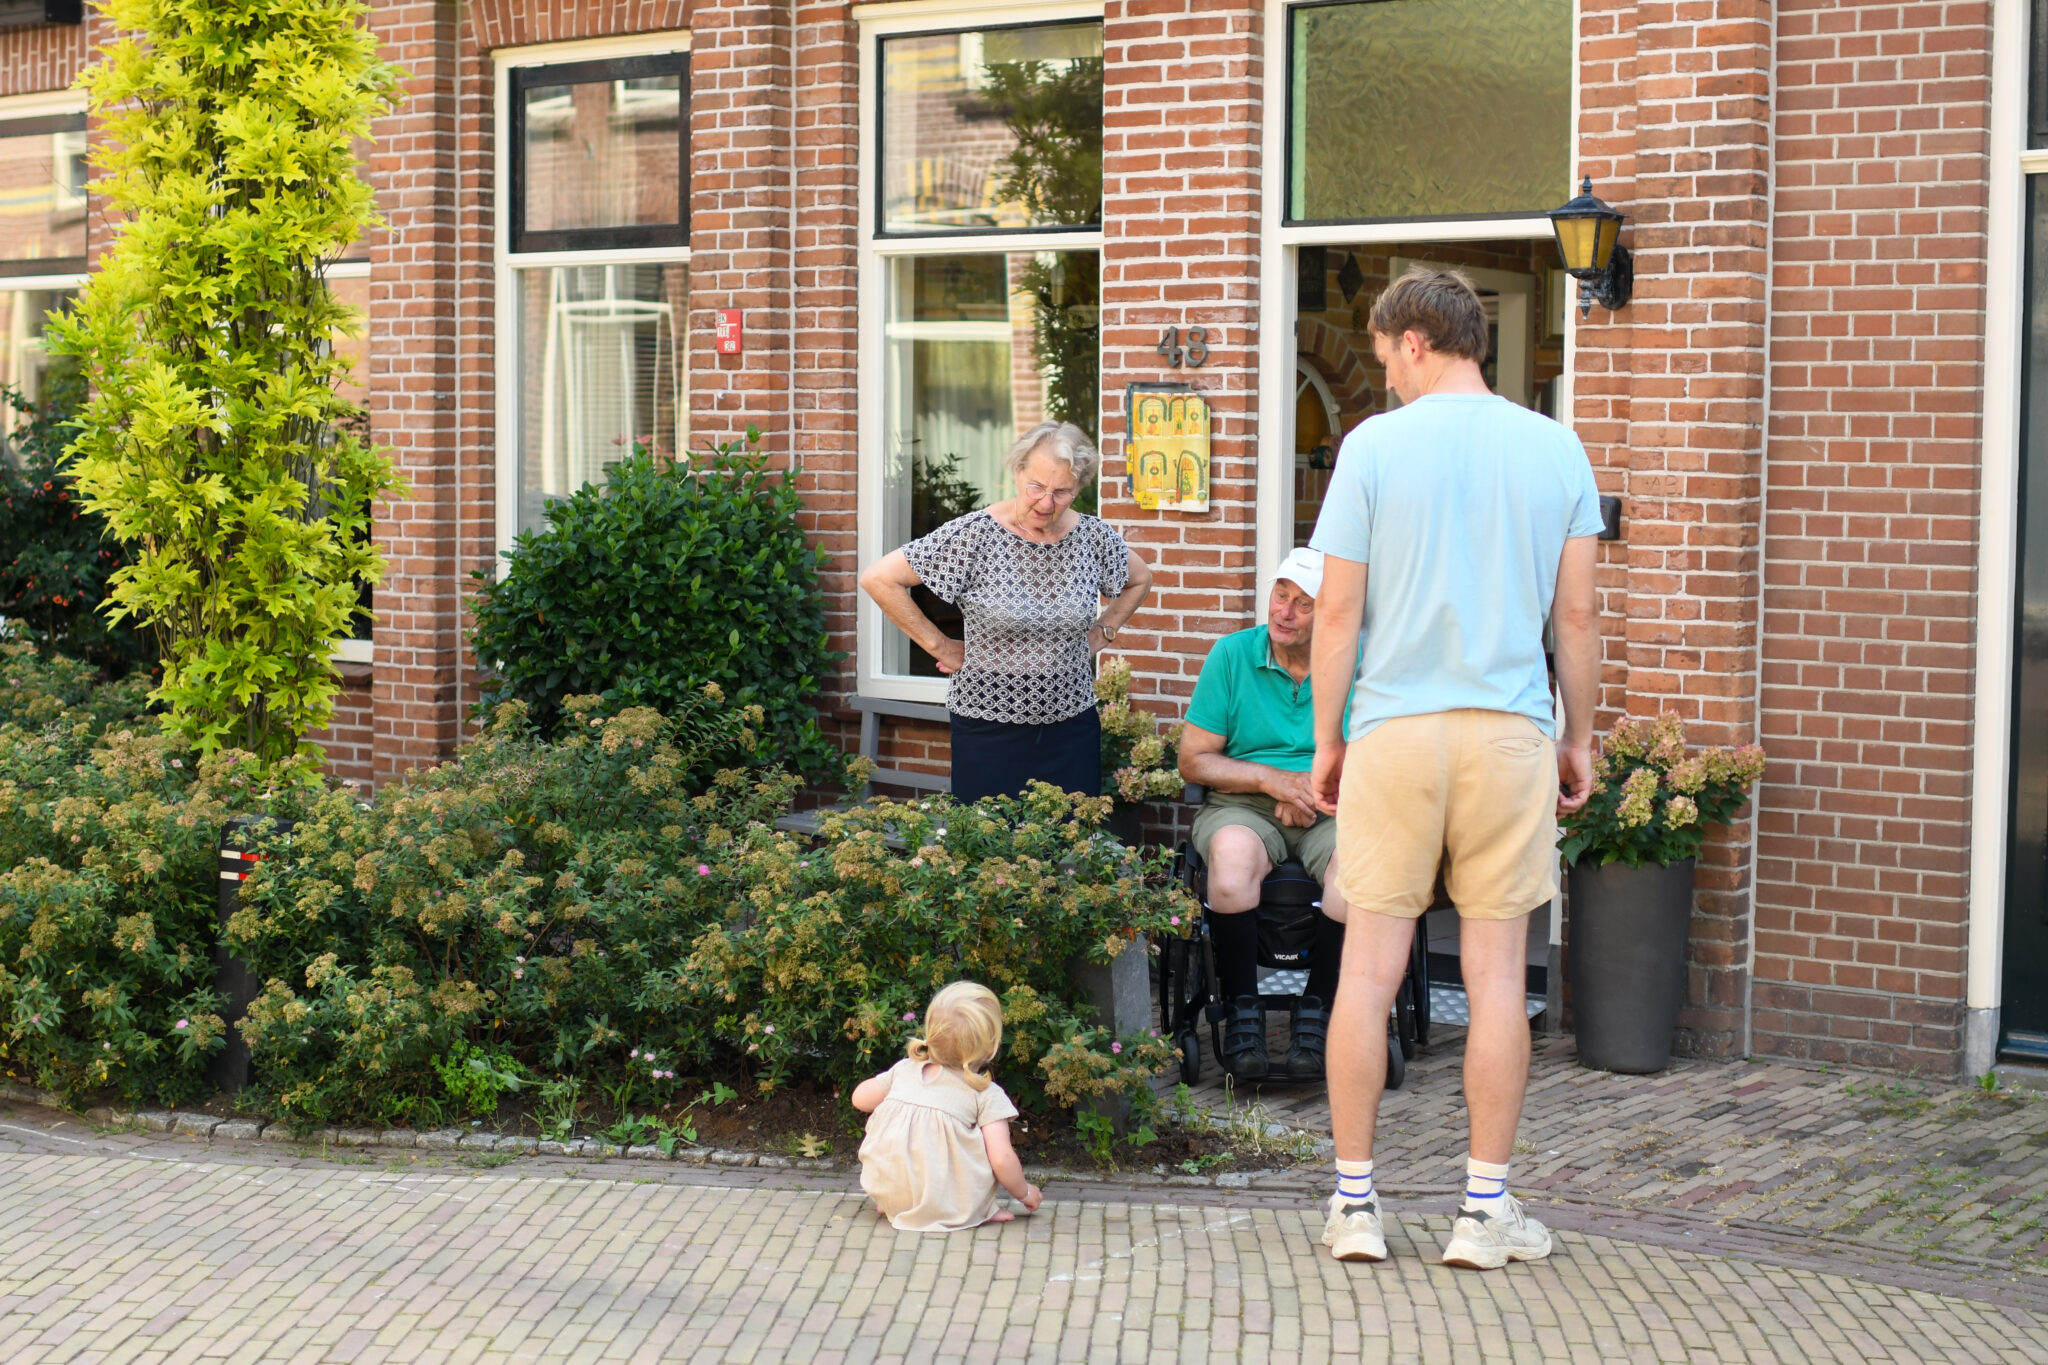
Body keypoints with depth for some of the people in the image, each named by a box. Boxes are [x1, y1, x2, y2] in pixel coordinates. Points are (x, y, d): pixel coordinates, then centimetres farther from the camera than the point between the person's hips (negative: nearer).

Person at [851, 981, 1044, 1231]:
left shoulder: (904, 1070, 9)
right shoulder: (986, 1095, -4)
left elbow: (860, 1098, 22)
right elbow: (1002, 1159, -12)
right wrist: (1024, 1192, 7)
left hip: (886, 1192, 4)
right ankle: (979, 1210, 6)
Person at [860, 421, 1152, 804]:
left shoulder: (1094, 536, -1)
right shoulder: (975, 535, -13)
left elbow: (1140, 581, 21)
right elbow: (878, 579, -12)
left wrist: (1102, 633, 8)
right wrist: (939, 645, -9)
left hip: (1072, 726, 3)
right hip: (989, 727, -3)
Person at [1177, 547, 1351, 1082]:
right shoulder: (1232, 655, 4)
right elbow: (1193, 760, 3)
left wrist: (1317, 792, -16)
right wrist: (1272, 780, -9)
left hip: (1329, 814, 0)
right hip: (1241, 805, 0)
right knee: (1233, 853, -36)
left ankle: (1315, 1012, -16)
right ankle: (1242, 1011, -20)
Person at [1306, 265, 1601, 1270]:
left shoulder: (1374, 446, -2)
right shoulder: (1555, 450, 5)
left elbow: (1337, 611, -3)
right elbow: (1577, 616, 5)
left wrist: (1327, 742, 5)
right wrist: (1579, 738, 16)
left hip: (1394, 729, -1)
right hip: (1511, 730, 2)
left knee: (1369, 969, 5)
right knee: (1496, 972, 5)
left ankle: (1354, 1203, 10)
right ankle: (1485, 1209, 9)